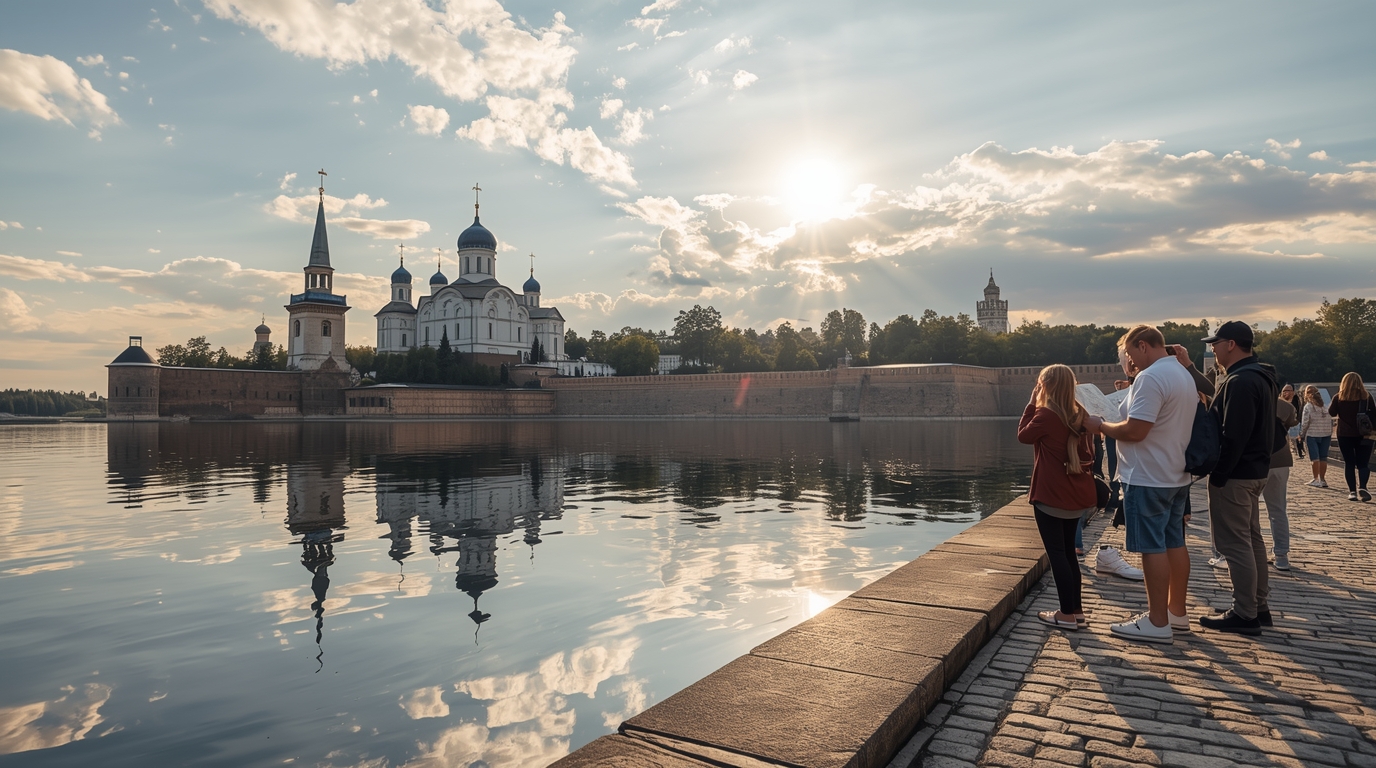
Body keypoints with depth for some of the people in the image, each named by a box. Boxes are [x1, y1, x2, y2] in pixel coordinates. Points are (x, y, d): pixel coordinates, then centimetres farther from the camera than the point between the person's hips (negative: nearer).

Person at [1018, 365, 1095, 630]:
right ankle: (1076, 609, 22)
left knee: (1056, 553, -1)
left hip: (1051, 495, -8)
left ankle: (1067, 614, 2)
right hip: (1076, 494, 8)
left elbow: (1024, 436, -1)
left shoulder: (1045, 414, -17)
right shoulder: (1079, 414, 7)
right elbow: (1088, 453, 14)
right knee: (1068, 552, 16)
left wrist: (1032, 403, -1)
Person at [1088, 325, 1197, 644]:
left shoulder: (1150, 377, -20)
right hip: (1176, 475, 10)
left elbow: (1135, 430, -24)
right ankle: (1176, 612, 25)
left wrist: (1101, 426, -10)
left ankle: (1157, 623, 3)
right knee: (1174, 544, 15)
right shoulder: (1183, 375, 13)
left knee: (1152, 548, -4)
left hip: (1148, 478, -10)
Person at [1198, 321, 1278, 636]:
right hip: (1255, 470, 11)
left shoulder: (1240, 381, -20)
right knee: (1251, 539, 16)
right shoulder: (1261, 377, 14)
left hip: (1236, 474, -11)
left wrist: (1218, 474, -19)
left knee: (1234, 544, -5)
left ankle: (1244, 615, 1)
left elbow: (1233, 435, -25)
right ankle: (1259, 606, 25)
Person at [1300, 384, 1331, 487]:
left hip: (1312, 434, -4)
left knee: (1314, 457, -1)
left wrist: (1302, 434, 1)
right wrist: (1330, 434, 14)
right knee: (1323, 457, 9)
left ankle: (1316, 479, -1)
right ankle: (1322, 479, 13)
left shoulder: (1308, 406, -7)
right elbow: (1331, 420, 7)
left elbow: (1305, 422, -9)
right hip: (1326, 434, 4)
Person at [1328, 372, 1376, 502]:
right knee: (1363, 463, 6)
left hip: (1345, 435, 0)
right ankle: (1362, 487, -15)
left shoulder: (1339, 397, -5)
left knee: (1349, 463, 6)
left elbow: (1331, 412, 5)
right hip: (1363, 435, 0)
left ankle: (1352, 491, 2)